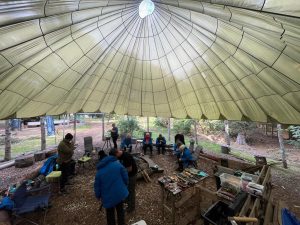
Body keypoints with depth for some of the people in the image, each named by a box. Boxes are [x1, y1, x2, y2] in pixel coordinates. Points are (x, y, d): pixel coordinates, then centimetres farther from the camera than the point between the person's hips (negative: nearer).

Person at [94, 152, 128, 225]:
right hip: (120, 193, 1)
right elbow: (125, 177, -9)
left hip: (108, 196, 0)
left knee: (110, 214, 25)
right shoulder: (118, 164, -13)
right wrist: (124, 187, 11)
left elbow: (97, 186, -3)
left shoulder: (99, 172, -10)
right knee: (120, 210, 25)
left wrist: (98, 196, 17)